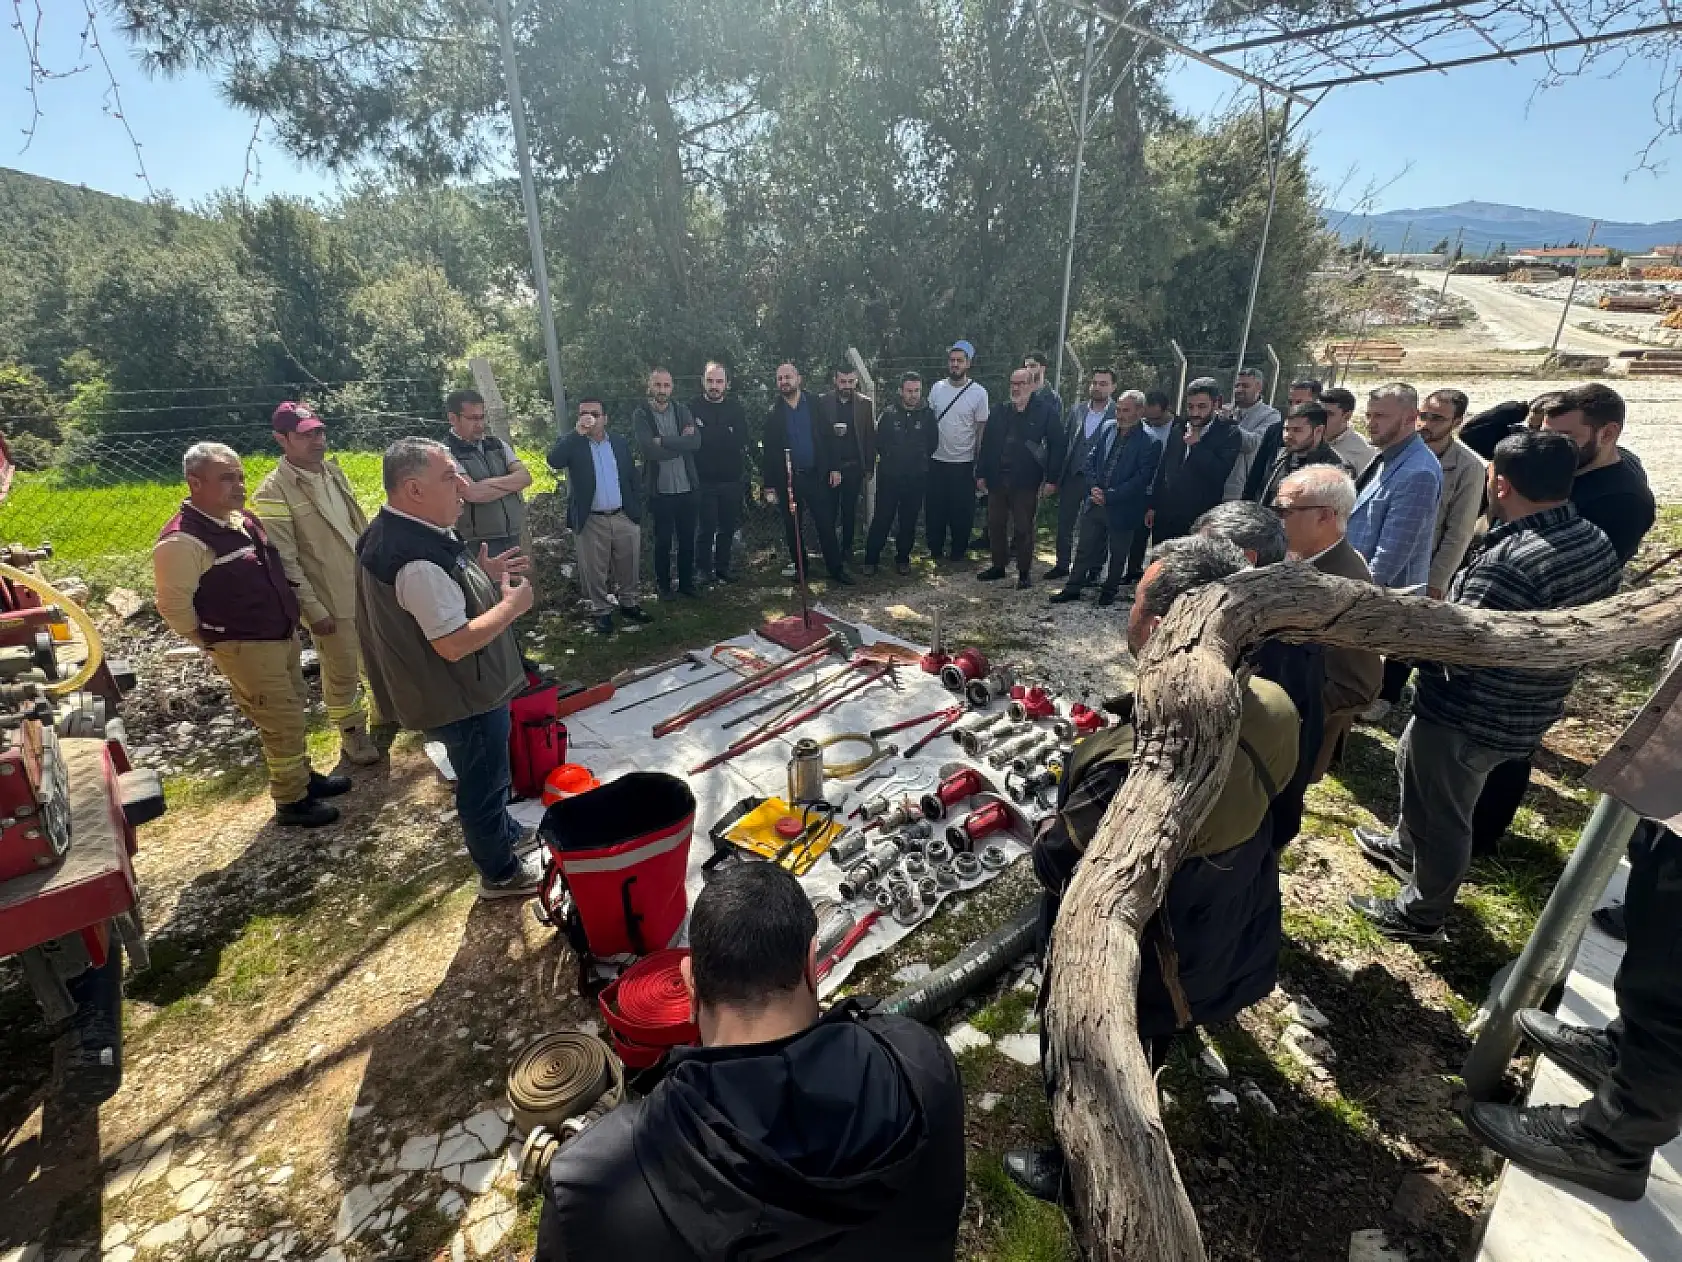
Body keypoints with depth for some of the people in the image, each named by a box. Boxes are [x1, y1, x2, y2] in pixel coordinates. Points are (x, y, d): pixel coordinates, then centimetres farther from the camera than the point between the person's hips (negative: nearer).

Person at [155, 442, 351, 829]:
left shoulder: (245, 519, 6)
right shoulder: (182, 540, -21)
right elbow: (174, 606, -17)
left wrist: (291, 620, 16)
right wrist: (215, 641, -5)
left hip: (284, 634, 8)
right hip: (246, 648, -8)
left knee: (294, 710, 20)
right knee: (282, 723, 0)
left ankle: (303, 774, 38)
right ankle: (292, 801, 15)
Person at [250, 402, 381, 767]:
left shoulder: (333, 471, 5)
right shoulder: (273, 492, -16)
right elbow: (284, 560, -16)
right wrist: (313, 609, -17)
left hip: (369, 587, 6)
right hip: (331, 600, -6)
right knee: (342, 673, 9)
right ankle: (352, 734, 30)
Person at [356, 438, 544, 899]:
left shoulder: (399, 529, 0)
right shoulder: (416, 560, -33)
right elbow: (455, 643, -32)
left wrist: (482, 575, 4)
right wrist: (511, 605, -21)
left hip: (458, 690, 10)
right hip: (464, 699, -10)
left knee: (485, 777, 29)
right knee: (484, 783, 11)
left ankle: (505, 833, 52)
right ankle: (501, 873, 33)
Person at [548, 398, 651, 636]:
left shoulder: (620, 443, 8)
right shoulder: (571, 443, -1)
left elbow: (633, 478, 12)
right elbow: (554, 461, -23)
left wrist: (637, 511, 8)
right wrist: (578, 432, -24)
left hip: (625, 518, 3)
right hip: (590, 521, -2)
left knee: (628, 567, 12)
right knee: (595, 571, 5)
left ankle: (628, 603, 30)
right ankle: (601, 610, 20)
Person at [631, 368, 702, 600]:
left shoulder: (682, 411, 5)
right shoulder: (640, 415, -6)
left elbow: (696, 441, -11)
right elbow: (650, 450, -20)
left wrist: (664, 441, -18)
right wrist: (680, 442, -12)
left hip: (688, 487, 3)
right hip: (660, 490, -3)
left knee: (687, 539, 13)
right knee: (663, 541, 9)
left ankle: (687, 582, 29)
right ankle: (663, 585, 25)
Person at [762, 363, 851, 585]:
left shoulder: (814, 404, 2)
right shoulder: (773, 411, 1)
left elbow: (827, 437, 2)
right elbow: (769, 450, 0)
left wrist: (834, 468, -4)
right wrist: (770, 485, -4)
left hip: (816, 475, 0)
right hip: (786, 478, 1)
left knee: (826, 524, 1)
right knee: (792, 526, 10)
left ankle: (836, 569, 9)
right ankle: (799, 567, 23)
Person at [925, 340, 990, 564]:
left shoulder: (979, 393, -5)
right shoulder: (936, 388, 3)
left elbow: (981, 430, -2)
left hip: (964, 463, -2)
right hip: (937, 461, 3)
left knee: (962, 512, 6)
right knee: (935, 509, 9)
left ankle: (957, 553, 21)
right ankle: (935, 550, 25)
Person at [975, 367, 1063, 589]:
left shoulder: (1045, 413, -2)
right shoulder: (999, 411, 11)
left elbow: (1056, 447, -4)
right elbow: (986, 443, 12)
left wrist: (1050, 478, -9)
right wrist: (981, 474, 7)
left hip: (1026, 482, -4)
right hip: (997, 479, 5)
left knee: (1023, 528, 3)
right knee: (995, 525, 10)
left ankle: (1024, 572, 15)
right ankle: (998, 566, 26)